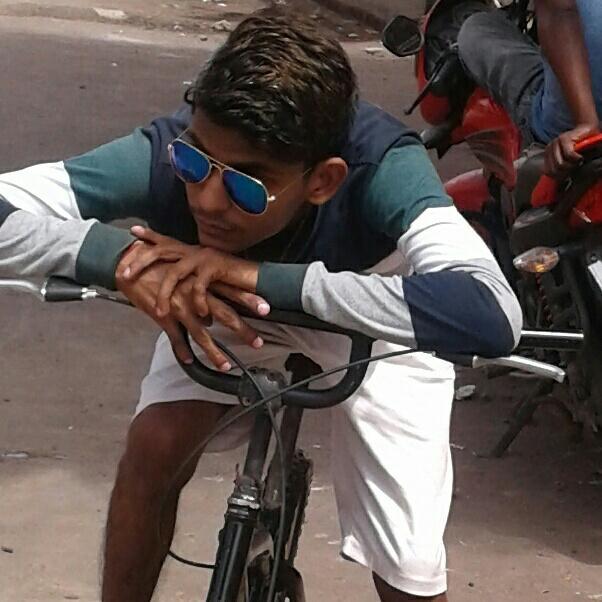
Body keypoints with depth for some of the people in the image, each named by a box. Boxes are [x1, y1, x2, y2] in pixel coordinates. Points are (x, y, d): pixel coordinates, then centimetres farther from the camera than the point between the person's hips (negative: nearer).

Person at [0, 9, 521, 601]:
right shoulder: (171, 153, -37)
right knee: (152, 453, -20)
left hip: (374, 335, -2)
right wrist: (122, 255, -55)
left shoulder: (378, 166, -43)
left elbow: (492, 314, -59)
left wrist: (261, 278, -58)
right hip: (232, 317, 2)